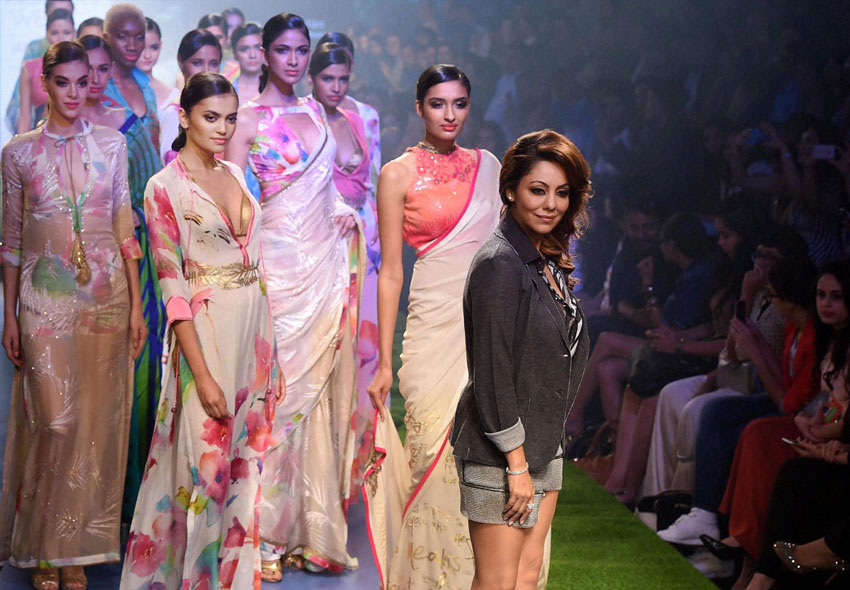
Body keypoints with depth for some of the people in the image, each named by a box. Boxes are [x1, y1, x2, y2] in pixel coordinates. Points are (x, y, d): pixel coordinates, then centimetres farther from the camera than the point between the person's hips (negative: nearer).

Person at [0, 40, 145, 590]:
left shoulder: (112, 144, 6)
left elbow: (126, 226, 7)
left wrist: (137, 303, 3)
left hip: (106, 293, 2)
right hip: (44, 294, -2)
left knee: (97, 418, 2)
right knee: (54, 420, -8)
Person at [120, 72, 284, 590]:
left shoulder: (236, 175, 11)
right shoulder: (165, 187, -8)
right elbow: (172, 285, -12)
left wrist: (271, 355, 11)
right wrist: (202, 373, -17)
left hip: (255, 331, 6)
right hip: (206, 331, -6)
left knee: (245, 460, 9)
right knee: (204, 458, -2)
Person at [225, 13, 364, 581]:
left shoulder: (315, 112, 15)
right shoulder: (249, 118, -3)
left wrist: (346, 211, 7)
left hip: (328, 260, 6)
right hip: (280, 264, -6)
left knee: (322, 389, 5)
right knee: (281, 389, -7)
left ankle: (315, 528, 12)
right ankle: (269, 534, -1)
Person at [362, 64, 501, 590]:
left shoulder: (488, 166, 12)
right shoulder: (399, 174, 0)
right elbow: (390, 271, -1)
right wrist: (384, 361, -4)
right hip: (435, 325, -4)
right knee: (436, 453, -5)